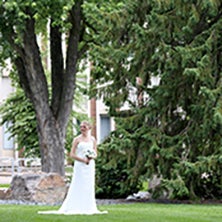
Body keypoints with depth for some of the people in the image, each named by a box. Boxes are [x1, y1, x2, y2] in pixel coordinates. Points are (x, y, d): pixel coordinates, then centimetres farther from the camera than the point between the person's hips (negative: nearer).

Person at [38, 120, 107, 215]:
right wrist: (83, 160, -15)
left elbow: (95, 154, 14)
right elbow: (72, 154, -5)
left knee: (89, 186, 3)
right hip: (80, 165, -4)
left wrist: (91, 157, -10)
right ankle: (77, 208, -4)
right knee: (78, 186, -5)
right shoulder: (77, 139, -1)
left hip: (90, 166, 4)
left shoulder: (92, 139, 10)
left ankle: (88, 208, 7)